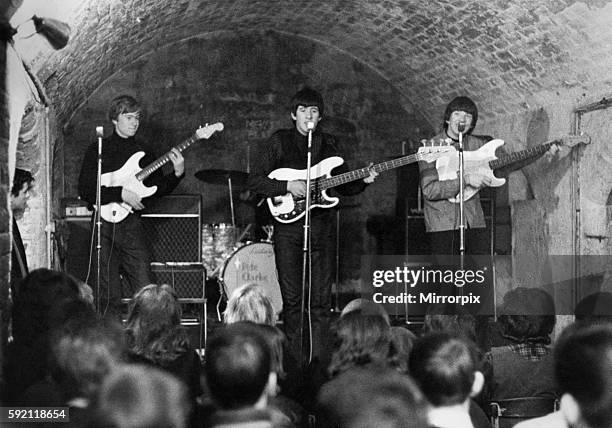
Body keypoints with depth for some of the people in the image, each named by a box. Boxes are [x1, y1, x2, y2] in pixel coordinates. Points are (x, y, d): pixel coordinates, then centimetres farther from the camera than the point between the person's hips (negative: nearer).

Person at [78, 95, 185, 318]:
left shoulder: (143, 152, 14)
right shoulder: (97, 150, 2)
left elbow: (159, 187, 12)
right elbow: (84, 189, -7)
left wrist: (177, 174, -6)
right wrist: (120, 193, -15)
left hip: (131, 224, 3)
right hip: (104, 224, -2)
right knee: (108, 295, 0)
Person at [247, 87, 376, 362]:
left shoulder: (328, 145, 12)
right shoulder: (278, 143, 1)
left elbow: (343, 186, 19)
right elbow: (254, 182, -4)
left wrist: (363, 181, -1)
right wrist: (288, 186, -16)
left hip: (321, 226, 3)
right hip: (288, 225, -3)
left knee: (321, 298, 0)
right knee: (292, 298, -1)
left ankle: (316, 357, 7)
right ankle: (294, 357, 7)